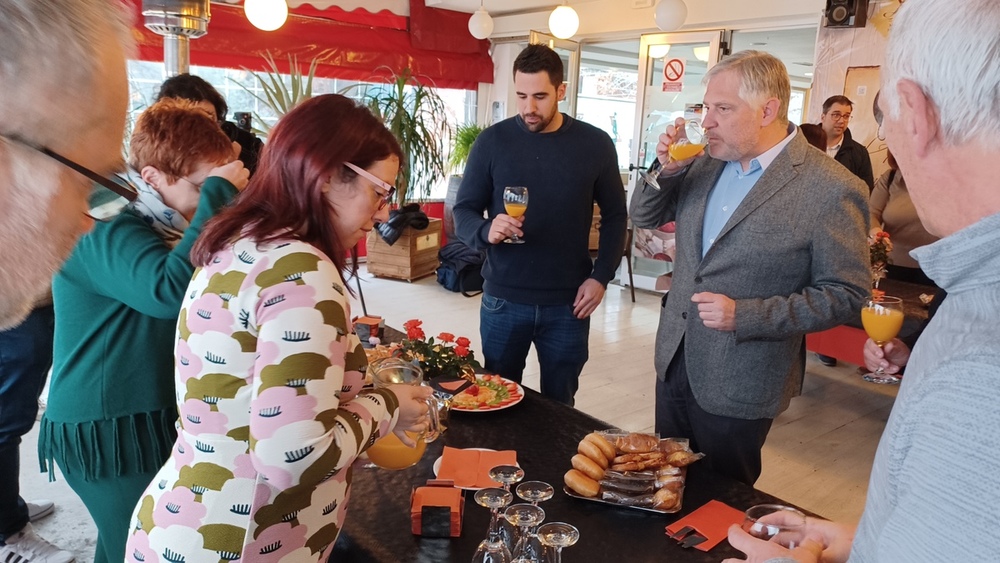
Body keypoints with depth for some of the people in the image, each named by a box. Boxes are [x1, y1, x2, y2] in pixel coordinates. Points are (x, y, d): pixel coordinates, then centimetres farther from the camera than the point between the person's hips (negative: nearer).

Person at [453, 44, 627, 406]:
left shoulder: (595, 144, -1)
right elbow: (463, 211, -1)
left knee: (559, 407, 15)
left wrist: (601, 276, -4)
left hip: (567, 303, 0)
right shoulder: (492, 141, -3)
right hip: (503, 300, 0)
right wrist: (486, 231, -23)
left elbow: (615, 216, 6)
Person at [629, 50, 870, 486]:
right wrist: (666, 169, -11)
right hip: (674, 360, 6)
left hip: (738, 385, -6)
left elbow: (846, 295, -15)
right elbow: (644, 218, 9)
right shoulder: (705, 164, 2)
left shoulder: (831, 191, -17)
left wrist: (744, 315, -23)